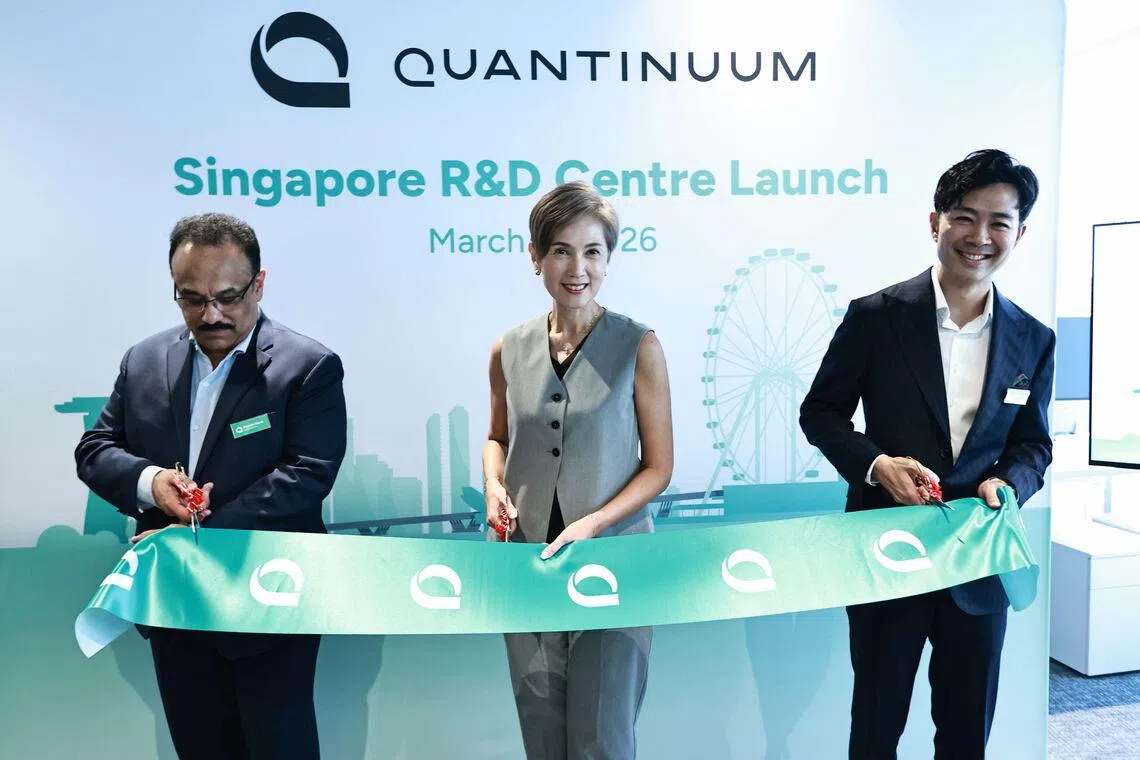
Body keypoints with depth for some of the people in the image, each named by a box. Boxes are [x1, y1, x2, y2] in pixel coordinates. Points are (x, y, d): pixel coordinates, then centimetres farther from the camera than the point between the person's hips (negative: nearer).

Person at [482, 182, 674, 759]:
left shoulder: (638, 347, -8)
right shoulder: (510, 352, 1)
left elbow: (658, 467, -5)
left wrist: (590, 524, -17)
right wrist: (494, 486, -4)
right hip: (528, 560, 3)